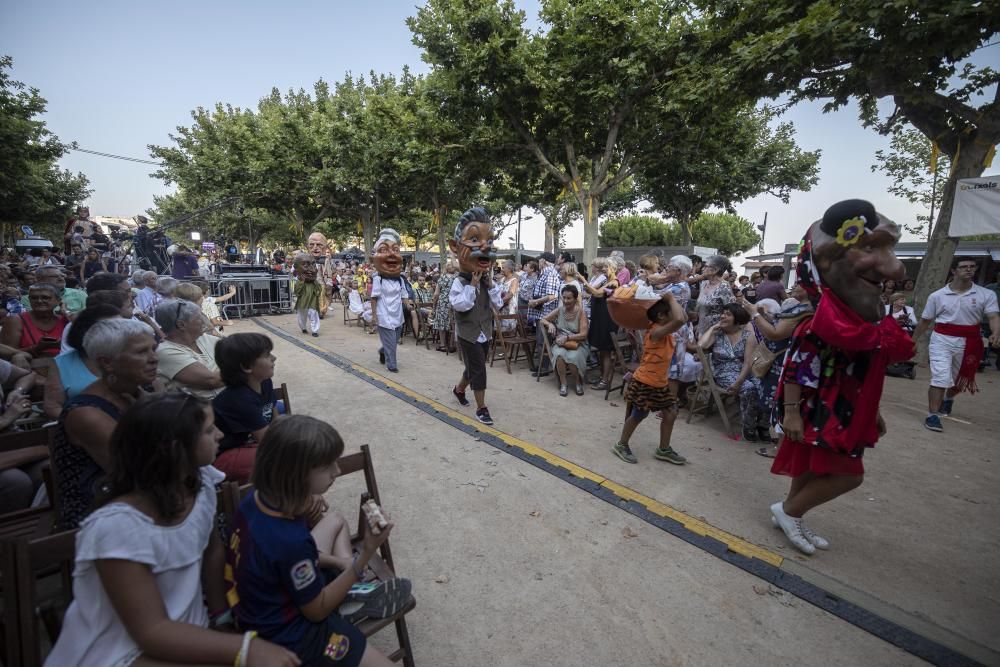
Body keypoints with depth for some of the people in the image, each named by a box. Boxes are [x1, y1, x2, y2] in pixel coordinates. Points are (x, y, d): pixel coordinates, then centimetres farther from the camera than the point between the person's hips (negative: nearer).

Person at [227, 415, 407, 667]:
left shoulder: (257, 499, -14)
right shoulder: (291, 540, -36)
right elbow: (317, 611, -19)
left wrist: (336, 562, -2)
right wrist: (365, 556, -26)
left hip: (276, 598, 8)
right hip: (290, 632, -8)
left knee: (335, 520, 22)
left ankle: (348, 585, 12)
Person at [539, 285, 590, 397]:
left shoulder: (581, 312, -9)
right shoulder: (559, 310, 0)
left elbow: (583, 335, -14)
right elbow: (541, 320, 8)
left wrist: (567, 337, -25)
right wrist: (550, 324, -14)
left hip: (578, 343, -2)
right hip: (560, 343, 2)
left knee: (573, 357, -35)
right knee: (559, 355, -34)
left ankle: (579, 383, -6)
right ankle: (563, 384, -14)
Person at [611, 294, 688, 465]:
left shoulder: (664, 330, 3)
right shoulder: (656, 332, -26)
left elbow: (683, 318, 18)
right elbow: (679, 320, -39)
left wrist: (671, 301, 7)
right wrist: (671, 299, -26)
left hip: (660, 383, 9)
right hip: (644, 382, -9)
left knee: (670, 411, 13)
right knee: (638, 415, 4)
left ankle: (664, 449, 27)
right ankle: (621, 445, 23)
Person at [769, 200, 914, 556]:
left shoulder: (871, 319, 7)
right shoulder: (826, 319, -23)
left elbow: (868, 372, 16)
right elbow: (797, 366, -23)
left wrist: (873, 412, 22)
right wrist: (791, 411, -24)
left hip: (847, 411, 9)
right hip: (820, 410, -9)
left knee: (814, 467, 17)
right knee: (848, 475, 0)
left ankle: (791, 516, 34)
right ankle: (788, 510, 16)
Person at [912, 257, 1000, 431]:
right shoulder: (937, 296, -2)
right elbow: (925, 321, 6)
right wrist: (913, 340, 9)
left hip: (969, 342, 3)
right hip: (942, 340, -2)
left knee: (962, 380, 20)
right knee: (940, 378, -12)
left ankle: (948, 398, 51)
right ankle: (932, 416, -5)